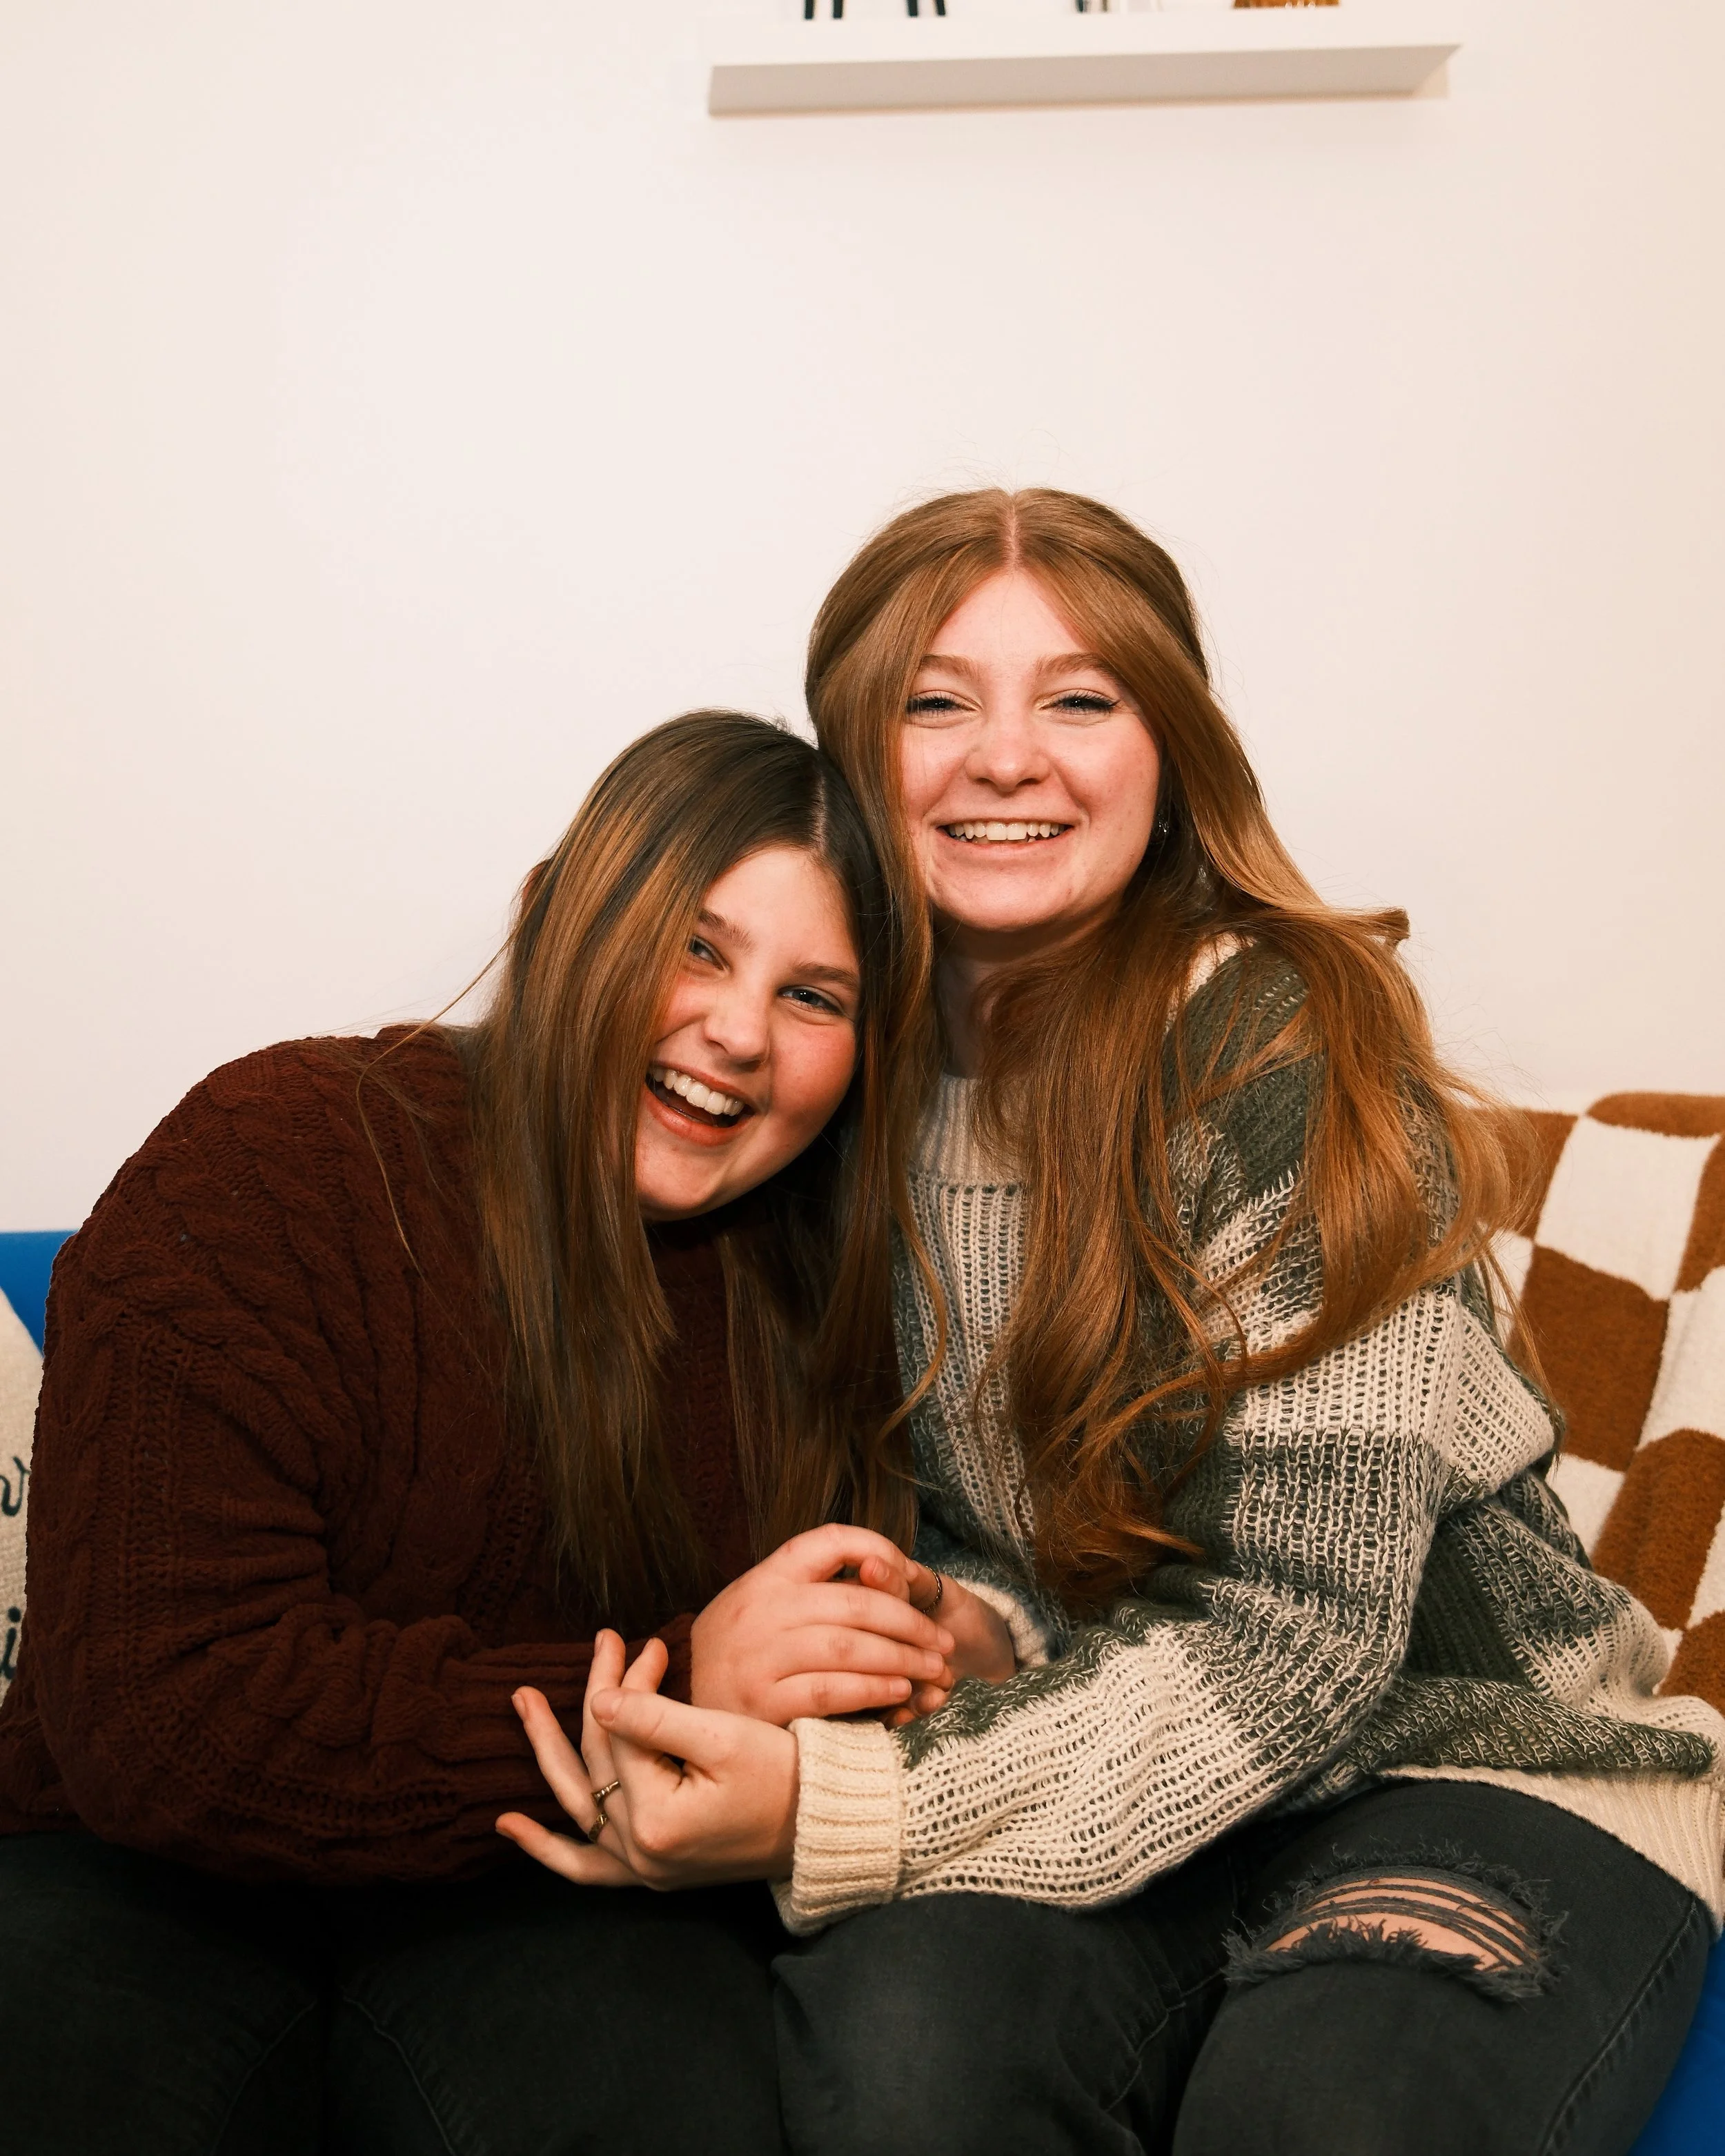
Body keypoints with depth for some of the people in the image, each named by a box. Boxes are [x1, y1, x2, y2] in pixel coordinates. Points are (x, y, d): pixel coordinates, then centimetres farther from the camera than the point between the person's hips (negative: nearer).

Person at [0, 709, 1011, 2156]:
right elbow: (152, 1722, -20)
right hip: (160, 1883, -3)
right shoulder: (272, 1167, -13)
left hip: (560, 1921, 4)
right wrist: (665, 1695, -23)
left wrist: (914, 1654, -12)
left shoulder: (812, 1296, 3)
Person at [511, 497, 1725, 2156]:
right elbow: (923, 1522, 7)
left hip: (1474, 1758, -2)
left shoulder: (1282, 1043, -16)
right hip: (1102, 1764, 3)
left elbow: (1299, 1626, -19)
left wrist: (832, 1813, -27)